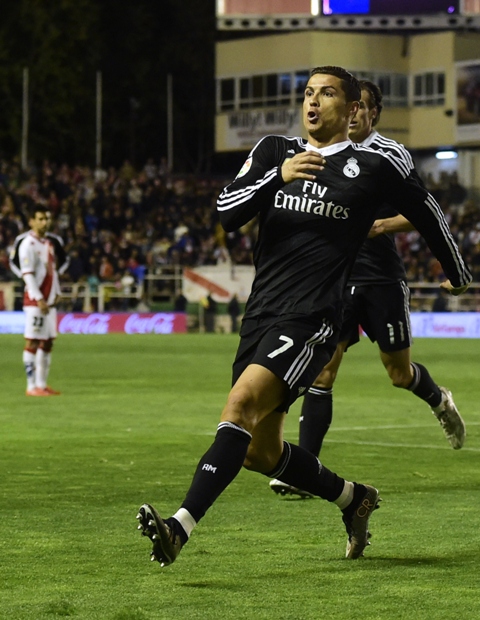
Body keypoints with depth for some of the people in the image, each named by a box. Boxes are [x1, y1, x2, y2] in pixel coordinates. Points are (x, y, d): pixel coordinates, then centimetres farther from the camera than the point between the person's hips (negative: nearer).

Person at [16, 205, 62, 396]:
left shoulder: (48, 244, 16)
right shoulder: (28, 244, -10)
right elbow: (27, 274, -16)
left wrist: (56, 293, 13)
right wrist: (39, 298, -20)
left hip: (49, 301, 9)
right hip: (34, 301, -8)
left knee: (47, 343, 9)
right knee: (32, 343, -6)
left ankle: (42, 384, 14)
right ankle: (32, 386, -6)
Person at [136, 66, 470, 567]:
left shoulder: (373, 167, 4)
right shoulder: (274, 151, 13)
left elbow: (427, 214, 20)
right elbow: (226, 212, -1)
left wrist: (456, 274, 33)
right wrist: (277, 177, -16)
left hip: (311, 318, -6)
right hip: (261, 314, 6)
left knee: (242, 404, -27)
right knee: (261, 453, 10)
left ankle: (180, 527, -36)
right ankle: (354, 498, 35)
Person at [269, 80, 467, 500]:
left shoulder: (393, 156, -4)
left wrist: (380, 225, -17)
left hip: (384, 279, -3)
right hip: (338, 279, 3)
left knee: (400, 374, 7)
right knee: (322, 370, -8)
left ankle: (440, 402, 43)